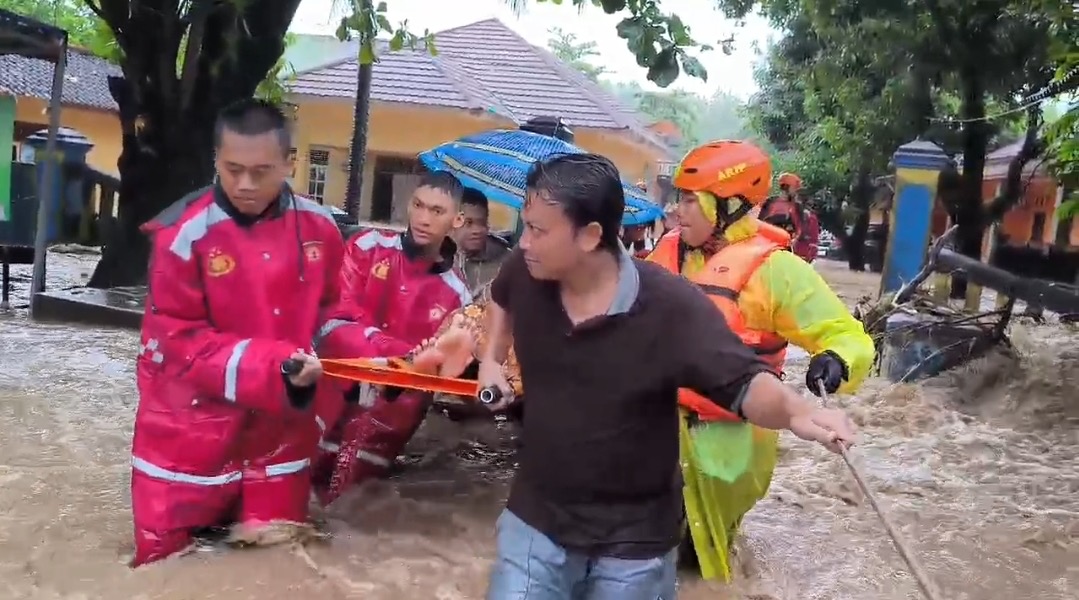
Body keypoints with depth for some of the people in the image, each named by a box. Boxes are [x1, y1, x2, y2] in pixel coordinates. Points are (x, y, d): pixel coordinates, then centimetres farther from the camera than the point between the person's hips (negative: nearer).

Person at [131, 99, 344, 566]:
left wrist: (320, 361, -8)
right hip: (189, 440, -3)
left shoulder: (318, 227, -2)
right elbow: (181, 342, -14)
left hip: (278, 437, 4)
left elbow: (331, 310, 12)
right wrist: (274, 365, -26)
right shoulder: (184, 234, -16)